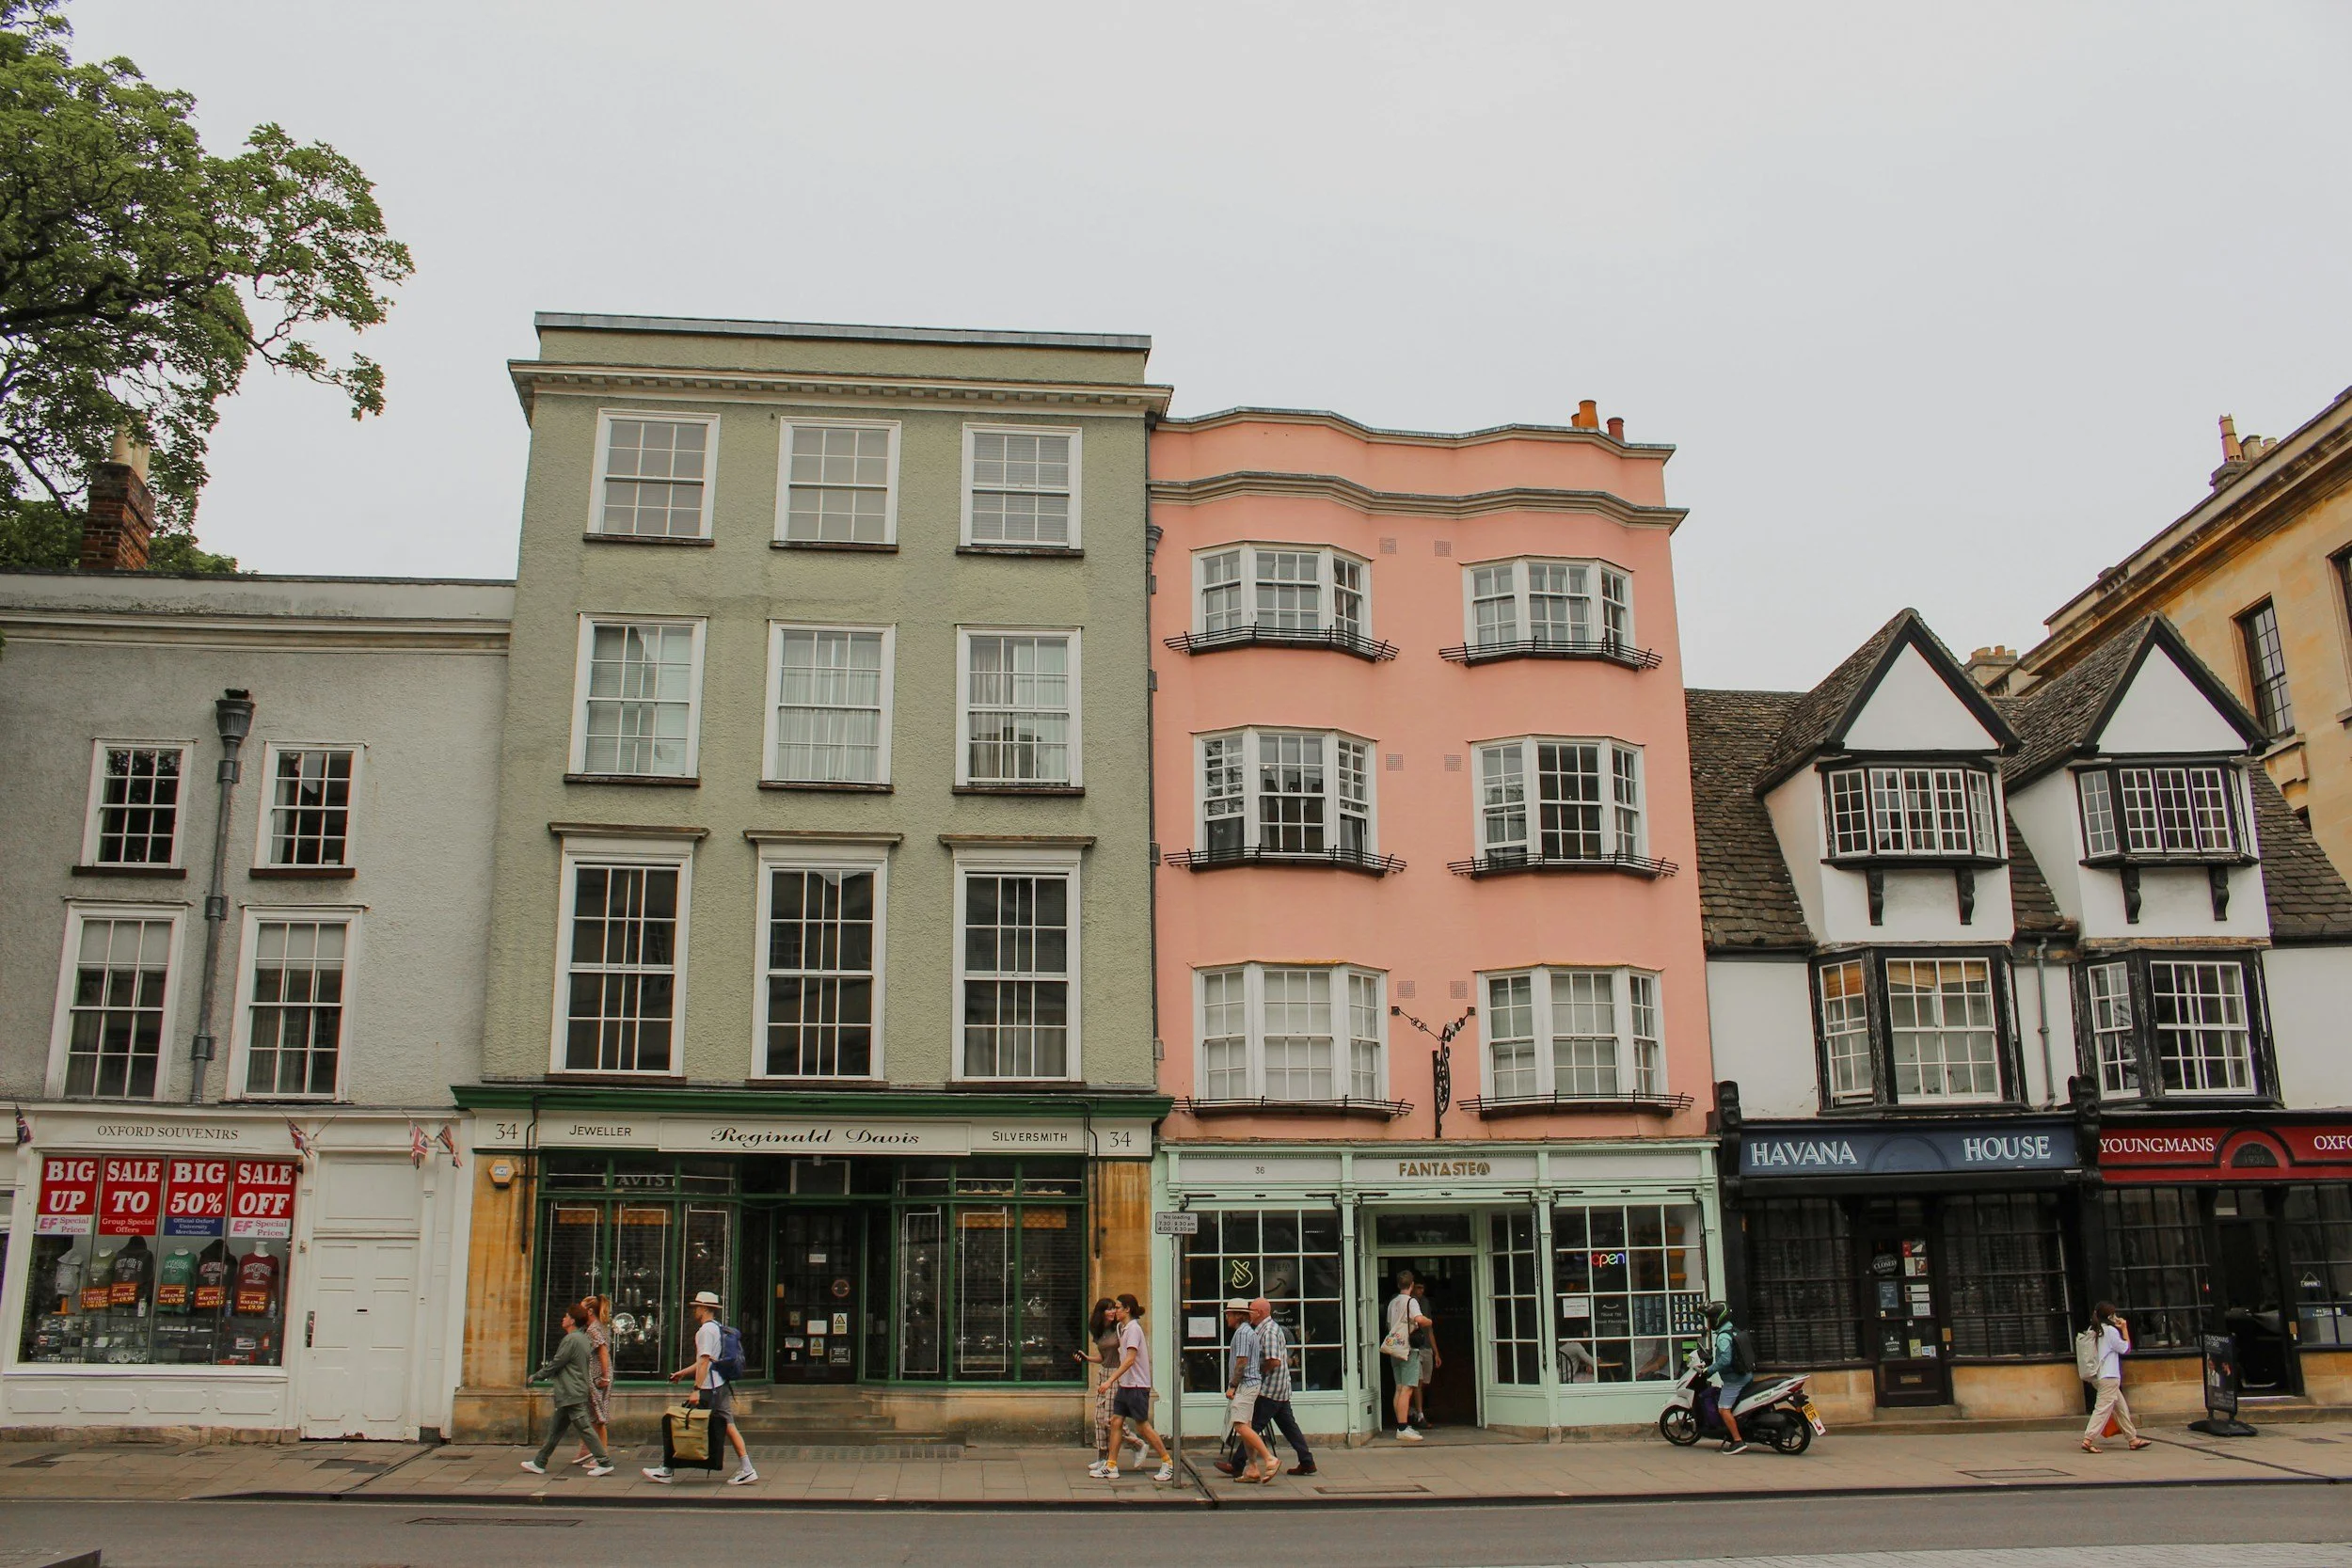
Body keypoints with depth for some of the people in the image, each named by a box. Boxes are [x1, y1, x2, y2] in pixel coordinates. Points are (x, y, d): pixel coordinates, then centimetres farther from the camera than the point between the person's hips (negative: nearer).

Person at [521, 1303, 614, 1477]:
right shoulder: (583, 1338, 13)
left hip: (572, 1394, -10)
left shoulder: (571, 1340, -16)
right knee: (555, 1428, 15)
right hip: (572, 1393, 10)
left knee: (584, 1428, -9)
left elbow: (555, 1364, -13)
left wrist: (536, 1376, -1)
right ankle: (540, 1463, 22)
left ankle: (605, 1463, -10)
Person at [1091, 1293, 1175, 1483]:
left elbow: (1130, 1359, -23)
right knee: (1116, 1422, 3)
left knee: (1143, 1425, -3)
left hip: (1137, 1385, -9)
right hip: (1124, 1384, 9)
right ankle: (1110, 1466, 5)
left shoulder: (1133, 1328, -15)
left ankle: (1168, 1462, 8)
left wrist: (1111, 1379, -26)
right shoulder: (1123, 1328, 14)